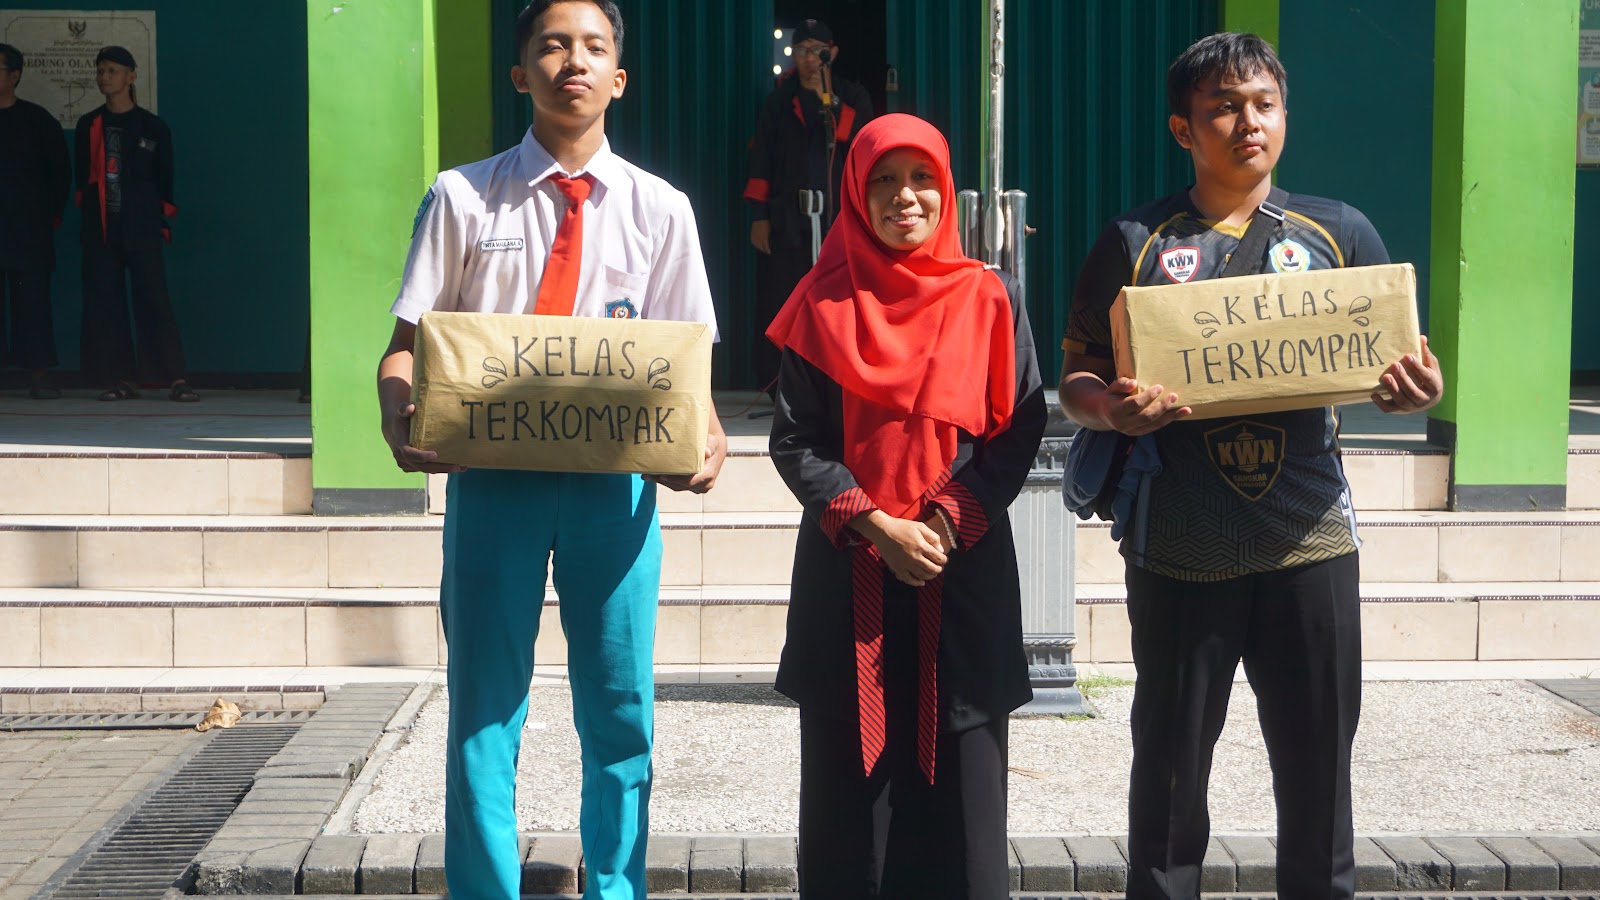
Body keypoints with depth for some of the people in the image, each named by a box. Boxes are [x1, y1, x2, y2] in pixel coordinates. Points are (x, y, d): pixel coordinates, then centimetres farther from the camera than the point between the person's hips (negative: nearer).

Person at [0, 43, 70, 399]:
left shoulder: (37, 120, 5)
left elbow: (60, 170, 10)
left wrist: (54, 214, 4)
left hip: (29, 228, -1)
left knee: (32, 300, -2)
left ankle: (37, 376, -1)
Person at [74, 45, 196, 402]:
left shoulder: (153, 127, 4)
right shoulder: (88, 126, 12)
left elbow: (165, 181, 6)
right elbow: (82, 177, 15)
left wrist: (163, 222, 0)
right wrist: (87, 209, 6)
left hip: (141, 229, -3)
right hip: (100, 228, 3)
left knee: (154, 300, -9)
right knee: (105, 303, 0)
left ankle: (175, 379, -11)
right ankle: (122, 380, 4)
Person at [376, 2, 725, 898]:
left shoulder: (659, 209, 6)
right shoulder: (463, 198, 3)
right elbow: (408, 343, 1)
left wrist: (708, 437, -15)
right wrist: (402, 420, -20)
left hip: (616, 481, 1)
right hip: (493, 476, -1)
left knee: (620, 719, 9)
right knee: (484, 716, 4)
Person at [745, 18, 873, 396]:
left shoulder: (852, 96, 12)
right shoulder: (780, 100, 12)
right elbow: (761, 158, 7)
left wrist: (826, 96, -6)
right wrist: (759, 215, 1)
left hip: (839, 219, 0)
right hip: (787, 221, 0)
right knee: (780, 308, -4)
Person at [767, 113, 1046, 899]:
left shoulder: (989, 299, 6)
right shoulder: (826, 304, 5)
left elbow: (1018, 431, 2)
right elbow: (793, 442, 0)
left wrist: (946, 522, -12)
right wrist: (875, 526, -12)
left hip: (964, 571, 0)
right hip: (845, 570, 0)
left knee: (958, 784, 0)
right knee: (848, 786, 2)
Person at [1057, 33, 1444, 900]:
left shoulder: (1339, 232, 7)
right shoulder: (1136, 243, 3)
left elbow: (1390, 364, 12)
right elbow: (1078, 377, 4)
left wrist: (1413, 391, -12)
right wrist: (1110, 408, -19)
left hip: (1310, 540, 1)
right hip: (1180, 550, -1)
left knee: (1317, 764, 8)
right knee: (1171, 762, 8)